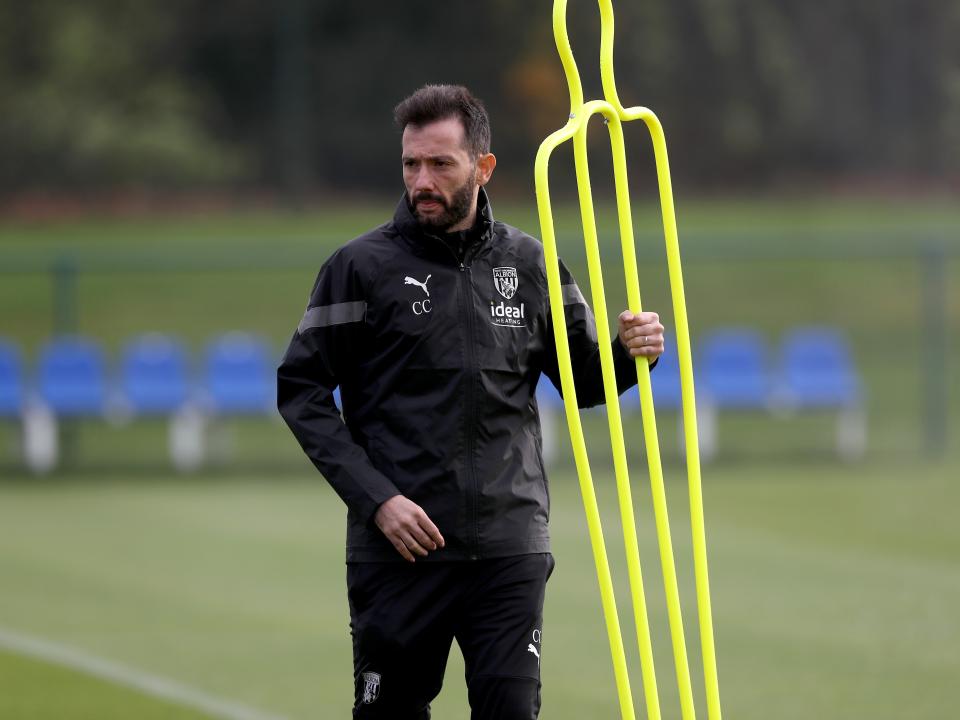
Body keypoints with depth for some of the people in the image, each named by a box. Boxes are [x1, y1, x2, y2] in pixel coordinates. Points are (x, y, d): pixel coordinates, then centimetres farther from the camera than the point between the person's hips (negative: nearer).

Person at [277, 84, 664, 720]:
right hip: (397, 549, -2)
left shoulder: (529, 264, 9)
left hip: (510, 551, 2)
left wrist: (629, 353, -7)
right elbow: (301, 390, -2)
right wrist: (374, 497, -11)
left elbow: (583, 380, 17)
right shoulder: (362, 266, 0)